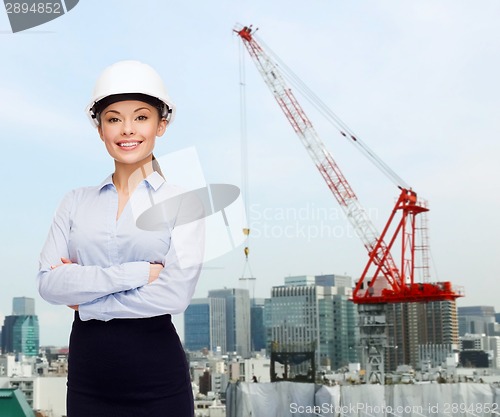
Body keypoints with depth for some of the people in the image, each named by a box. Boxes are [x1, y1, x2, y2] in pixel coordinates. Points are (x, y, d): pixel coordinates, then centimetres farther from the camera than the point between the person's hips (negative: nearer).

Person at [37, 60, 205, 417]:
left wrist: (83, 298, -9)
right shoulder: (76, 202, 5)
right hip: (86, 375, 3)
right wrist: (136, 272, -16)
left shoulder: (182, 203, -4)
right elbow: (48, 282, -7)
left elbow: (175, 294, -15)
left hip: (158, 380, -2)